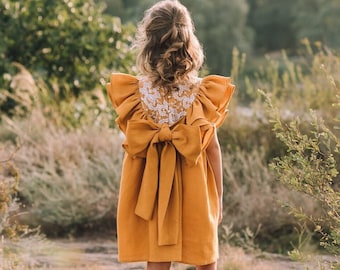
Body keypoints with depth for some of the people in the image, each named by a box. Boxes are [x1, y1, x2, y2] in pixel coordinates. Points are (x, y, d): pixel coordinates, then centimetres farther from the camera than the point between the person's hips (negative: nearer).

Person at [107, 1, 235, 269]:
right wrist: (218, 197, 4)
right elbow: (213, 148, -4)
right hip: (195, 192, -1)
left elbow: (132, 144, -1)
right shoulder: (202, 93, -8)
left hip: (151, 190, 1)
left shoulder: (136, 93, -6)